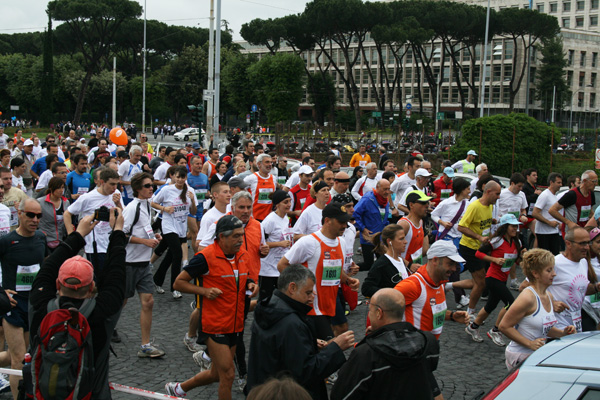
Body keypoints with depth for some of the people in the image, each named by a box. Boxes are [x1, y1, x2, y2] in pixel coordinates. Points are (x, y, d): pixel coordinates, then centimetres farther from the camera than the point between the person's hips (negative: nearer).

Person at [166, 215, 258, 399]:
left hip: (235, 325, 7)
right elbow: (179, 282, -9)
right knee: (228, 375, -7)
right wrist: (204, 290, -20)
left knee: (217, 374, 17)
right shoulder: (206, 257, -16)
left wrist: (250, 284, 1)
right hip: (216, 326, -7)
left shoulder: (242, 254, 5)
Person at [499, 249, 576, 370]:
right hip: (520, 356, -8)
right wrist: (529, 343, -21)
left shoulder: (549, 296, 8)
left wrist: (562, 332, 2)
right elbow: (504, 326, -19)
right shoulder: (528, 297, -19)